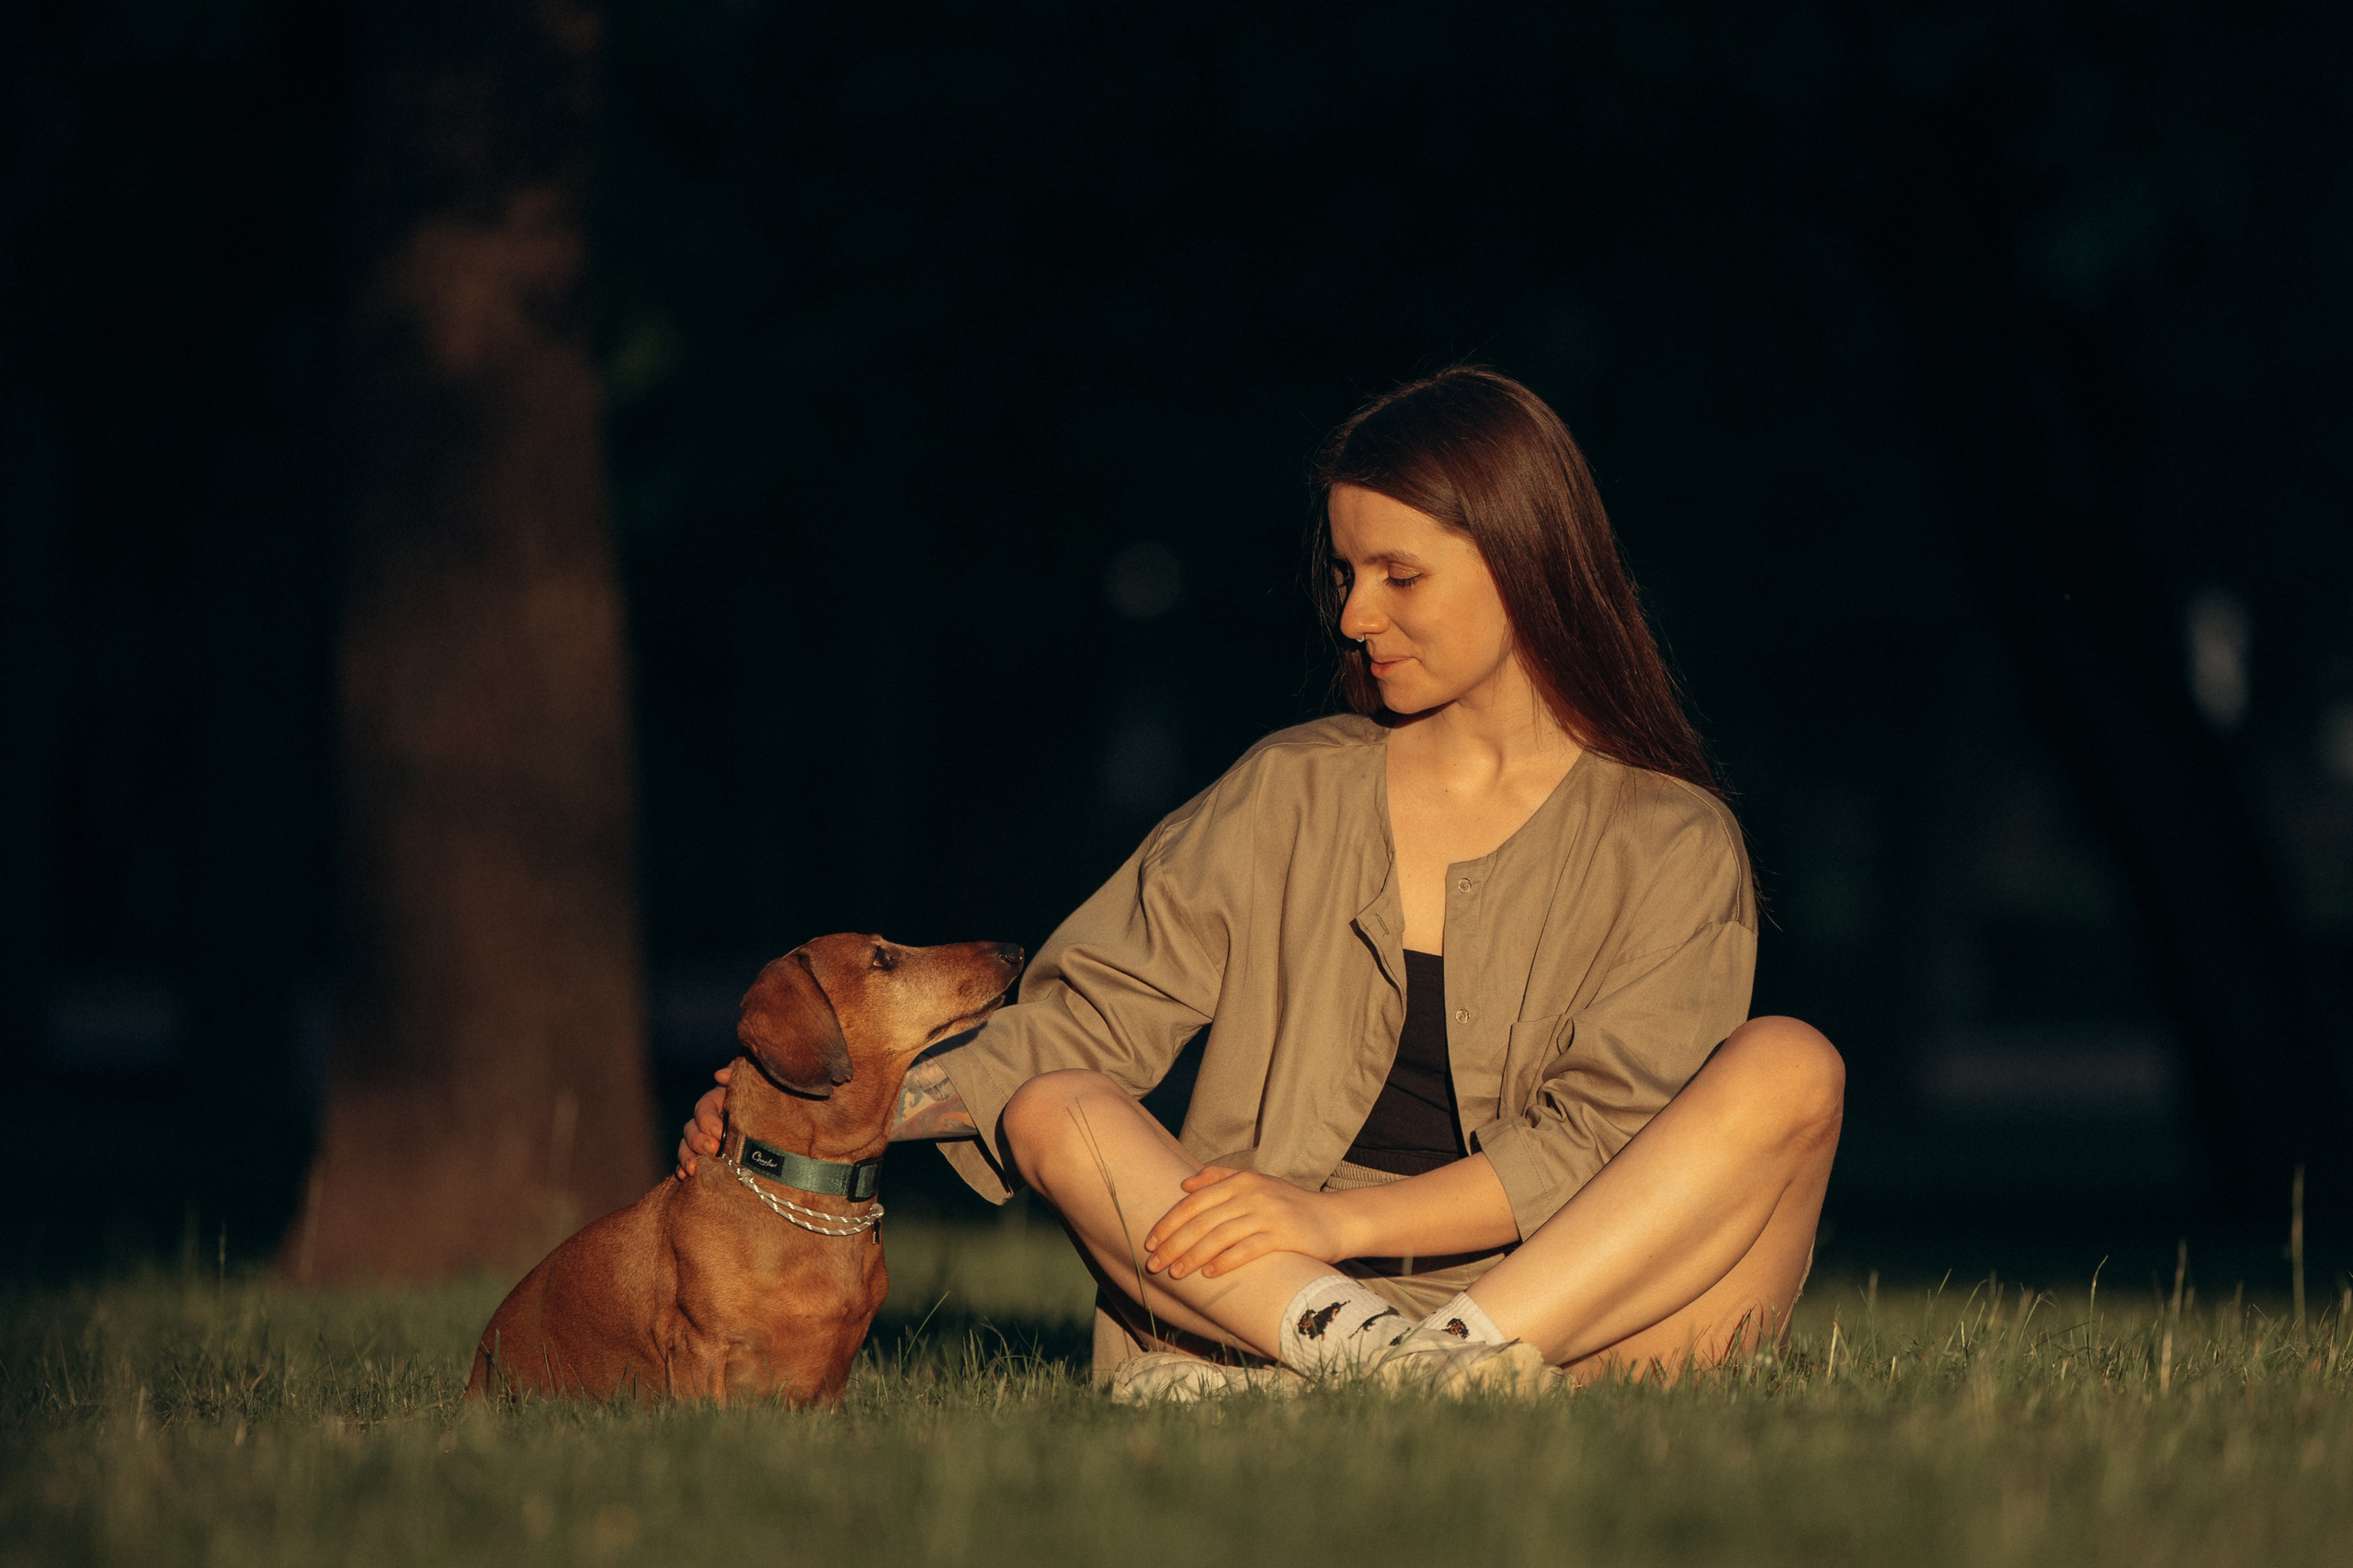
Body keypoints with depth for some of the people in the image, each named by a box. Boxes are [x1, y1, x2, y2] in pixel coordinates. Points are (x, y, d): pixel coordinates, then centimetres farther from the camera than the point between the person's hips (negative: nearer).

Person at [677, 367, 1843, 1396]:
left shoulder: (1669, 845, 7)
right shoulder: (1293, 795, 16)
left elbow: (1604, 1136, -6)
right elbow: (1088, 1018, 8)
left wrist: (1344, 1216, -18)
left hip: (1598, 1305, -2)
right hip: (1265, 1292, 2)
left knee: (1789, 1065, -25)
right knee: (1055, 1109, -21)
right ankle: (1356, 1349, -47)